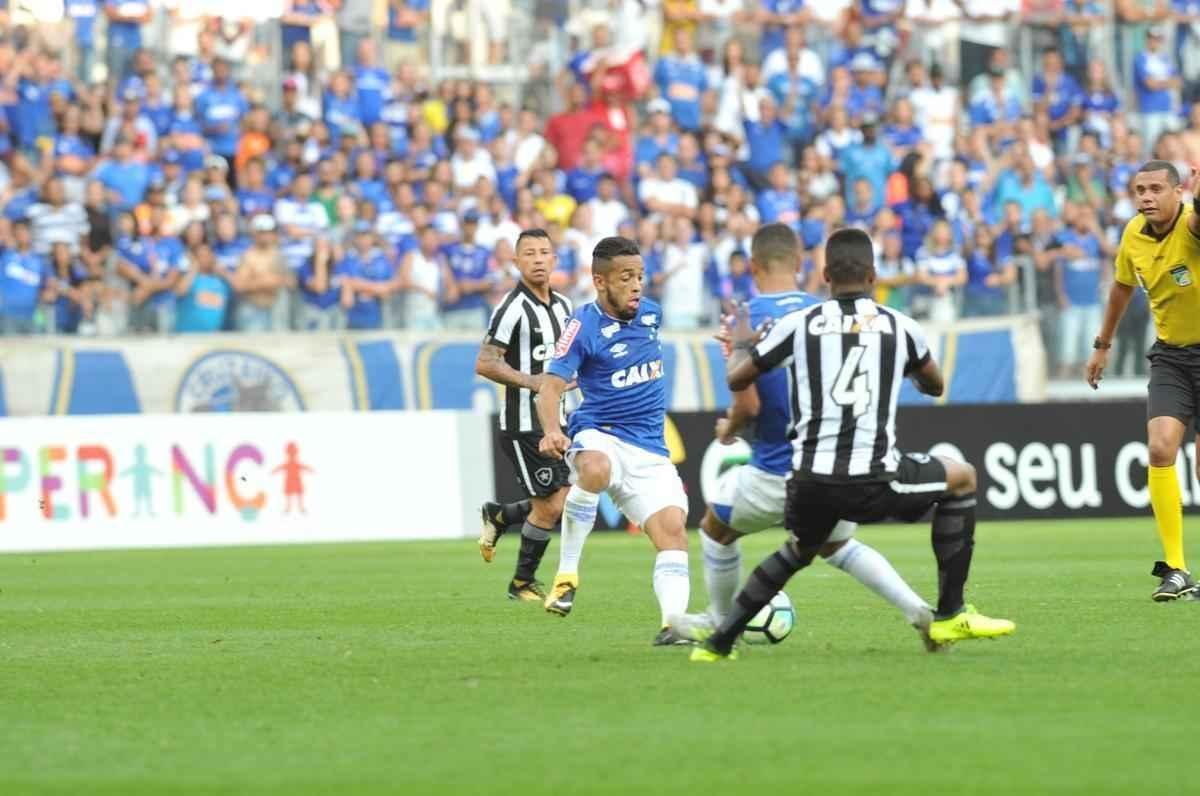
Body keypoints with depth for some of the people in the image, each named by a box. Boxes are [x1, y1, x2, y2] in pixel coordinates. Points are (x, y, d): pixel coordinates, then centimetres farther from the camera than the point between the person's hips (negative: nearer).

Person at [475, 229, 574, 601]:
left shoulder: (563, 305, 10)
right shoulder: (513, 307, -14)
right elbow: (485, 364, -19)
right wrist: (530, 381, -24)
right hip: (524, 425, -8)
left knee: (564, 502, 6)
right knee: (549, 507, -5)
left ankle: (498, 516, 30)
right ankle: (523, 582, 13)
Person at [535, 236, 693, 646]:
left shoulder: (650, 313, 9)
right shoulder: (585, 325, -11)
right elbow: (551, 386, -20)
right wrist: (551, 430, -37)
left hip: (649, 450, 6)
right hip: (599, 435, -6)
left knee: (673, 528, -14)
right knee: (595, 469, -40)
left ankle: (673, 622, -19)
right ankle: (566, 573, -26)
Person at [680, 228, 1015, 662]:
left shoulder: (798, 324, 5)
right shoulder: (901, 327, 6)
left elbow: (736, 379, 14)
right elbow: (935, 386, 25)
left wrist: (740, 343, 36)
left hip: (810, 483, 2)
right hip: (875, 482, -2)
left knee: (799, 549, 34)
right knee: (962, 478, 24)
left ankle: (719, 641, 30)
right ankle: (949, 617, 22)